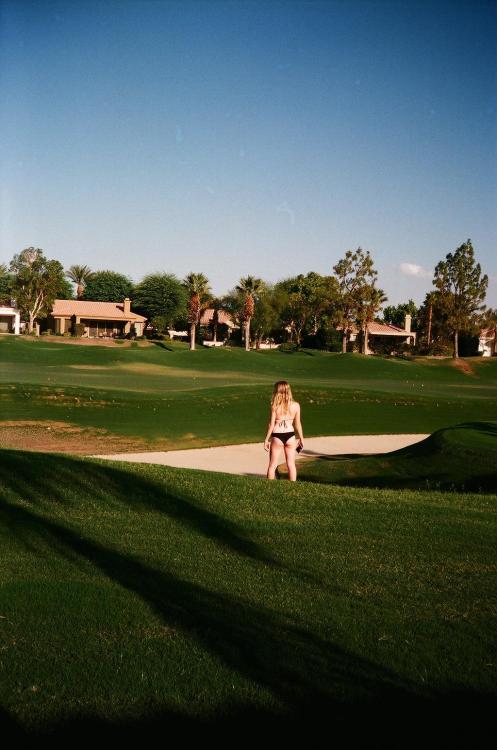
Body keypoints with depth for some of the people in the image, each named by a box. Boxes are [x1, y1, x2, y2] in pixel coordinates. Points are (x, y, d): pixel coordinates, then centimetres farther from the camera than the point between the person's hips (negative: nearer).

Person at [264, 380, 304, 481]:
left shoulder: (275, 406, -11)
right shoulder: (296, 405, -4)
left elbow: (271, 424, -9)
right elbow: (297, 424, 1)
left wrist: (266, 439, -1)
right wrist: (301, 438, 12)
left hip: (277, 436, -2)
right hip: (290, 436, 2)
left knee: (272, 465, 10)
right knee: (291, 464, 11)